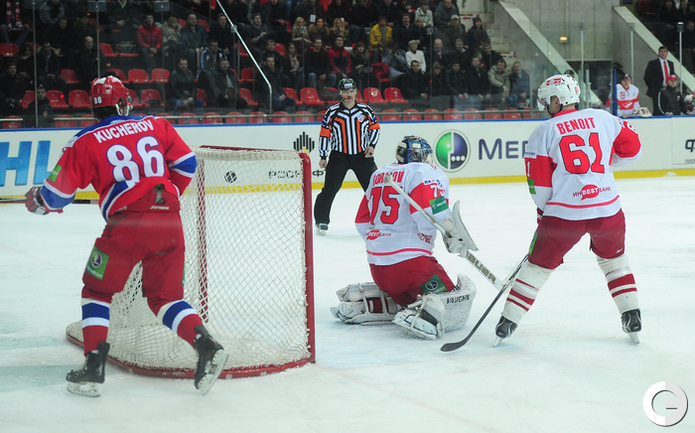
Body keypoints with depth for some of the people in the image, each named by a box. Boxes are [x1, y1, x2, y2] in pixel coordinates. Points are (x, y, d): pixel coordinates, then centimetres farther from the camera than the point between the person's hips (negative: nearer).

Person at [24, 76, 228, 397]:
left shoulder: (86, 141, 5)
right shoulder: (155, 125, 15)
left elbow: (59, 191, 7)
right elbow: (186, 164, 15)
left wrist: (38, 201, 29)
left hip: (127, 224, -4)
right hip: (170, 224, 4)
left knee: (97, 292, 14)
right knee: (166, 297, 15)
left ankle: (93, 367, 7)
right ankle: (206, 345, -6)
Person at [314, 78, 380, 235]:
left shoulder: (365, 110, 2)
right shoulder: (332, 112, -3)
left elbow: (375, 128, 13)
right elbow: (324, 134, 2)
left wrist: (371, 145, -1)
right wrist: (323, 157, 2)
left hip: (362, 155, 2)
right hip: (338, 156, -2)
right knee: (330, 188, -7)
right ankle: (321, 220, 6)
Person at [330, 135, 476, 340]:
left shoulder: (379, 174, 19)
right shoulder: (427, 173, -4)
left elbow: (362, 221, 22)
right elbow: (432, 215, -22)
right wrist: (453, 234, -11)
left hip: (376, 262, 8)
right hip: (410, 260, -8)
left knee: (406, 298, 29)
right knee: (459, 299, -6)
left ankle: (357, 302, 12)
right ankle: (419, 315, -32)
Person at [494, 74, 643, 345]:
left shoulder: (544, 132, 1)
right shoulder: (603, 118, 6)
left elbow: (539, 184, 1)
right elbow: (632, 148, 13)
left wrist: (544, 211, 17)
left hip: (564, 213, -2)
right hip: (608, 210, 2)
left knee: (538, 265, 12)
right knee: (613, 260, 27)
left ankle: (508, 322, 12)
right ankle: (633, 318, 23)